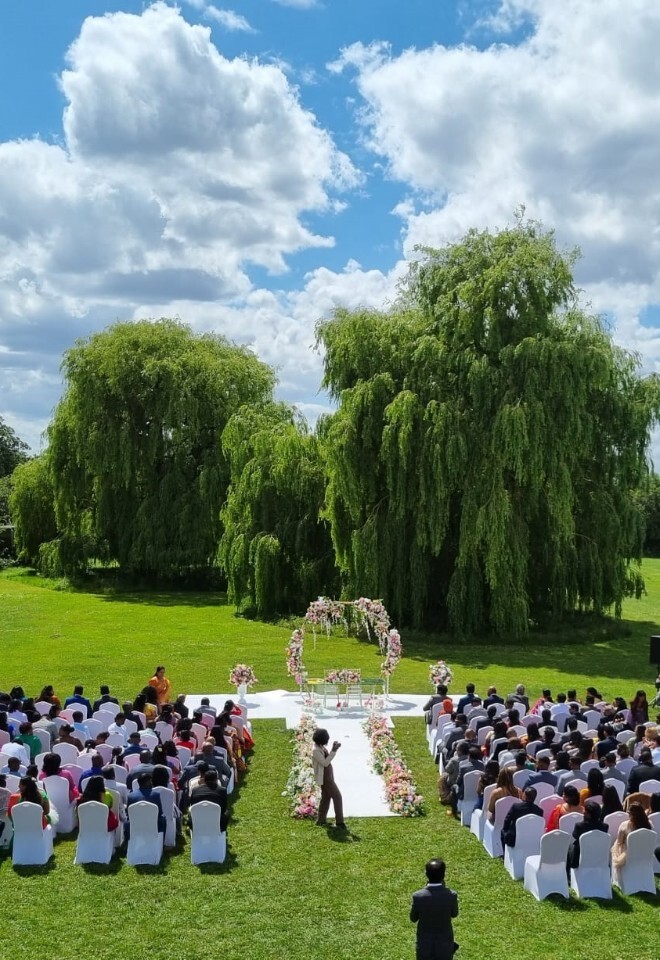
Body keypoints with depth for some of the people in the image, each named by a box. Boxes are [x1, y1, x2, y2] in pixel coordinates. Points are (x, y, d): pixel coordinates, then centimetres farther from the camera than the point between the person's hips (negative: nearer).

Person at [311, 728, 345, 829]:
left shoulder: (321, 747, 5)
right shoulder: (316, 750, -24)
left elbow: (328, 758, 14)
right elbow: (325, 763, -25)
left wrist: (334, 748, 0)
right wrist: (334, 750, -26)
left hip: (327, 776, 10)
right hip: (325, 778, -10)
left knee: (326, 798, 16)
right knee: (337, 797, -5)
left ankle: (321, 820, 23)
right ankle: (339, 822, -1)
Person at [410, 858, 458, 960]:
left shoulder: (418, 896, -23)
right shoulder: (451, 895, -22)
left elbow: (413, 918, -5)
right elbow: (454, 914, -1)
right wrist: (443, 888, -4)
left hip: (425, 945, 0)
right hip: (444, 945, 0)